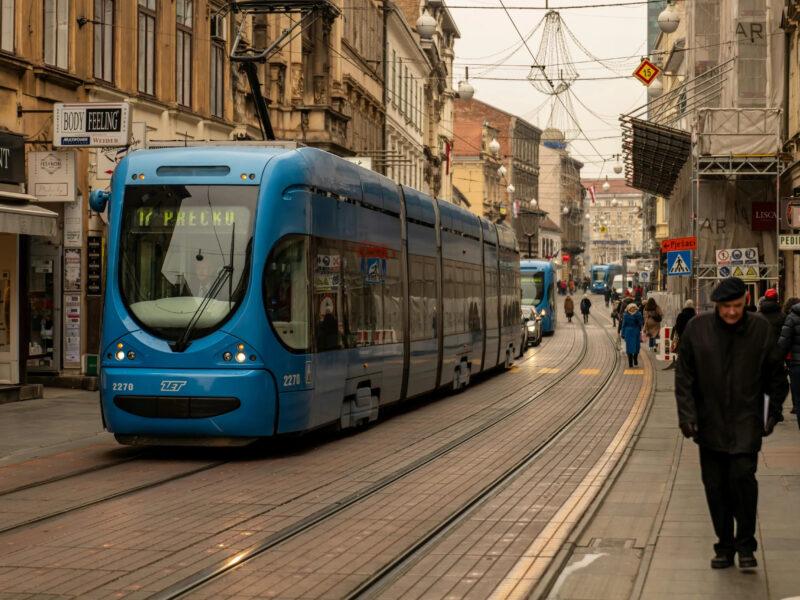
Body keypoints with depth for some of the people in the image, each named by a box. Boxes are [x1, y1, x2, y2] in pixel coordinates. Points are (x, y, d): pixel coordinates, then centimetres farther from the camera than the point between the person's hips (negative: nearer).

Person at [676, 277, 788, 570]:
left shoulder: (760, 329, -2)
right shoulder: (697, 328, -2)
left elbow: (775, 375, 7)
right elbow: (684, 376, 2)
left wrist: (774, 412, 4)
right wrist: (687, 415, -5)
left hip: (746, 422, -2)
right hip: (710, 422, 2)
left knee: (743, 475, -15)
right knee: (715, 485, 5)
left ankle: (746, 544, 1)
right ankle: (725, 547, 20)